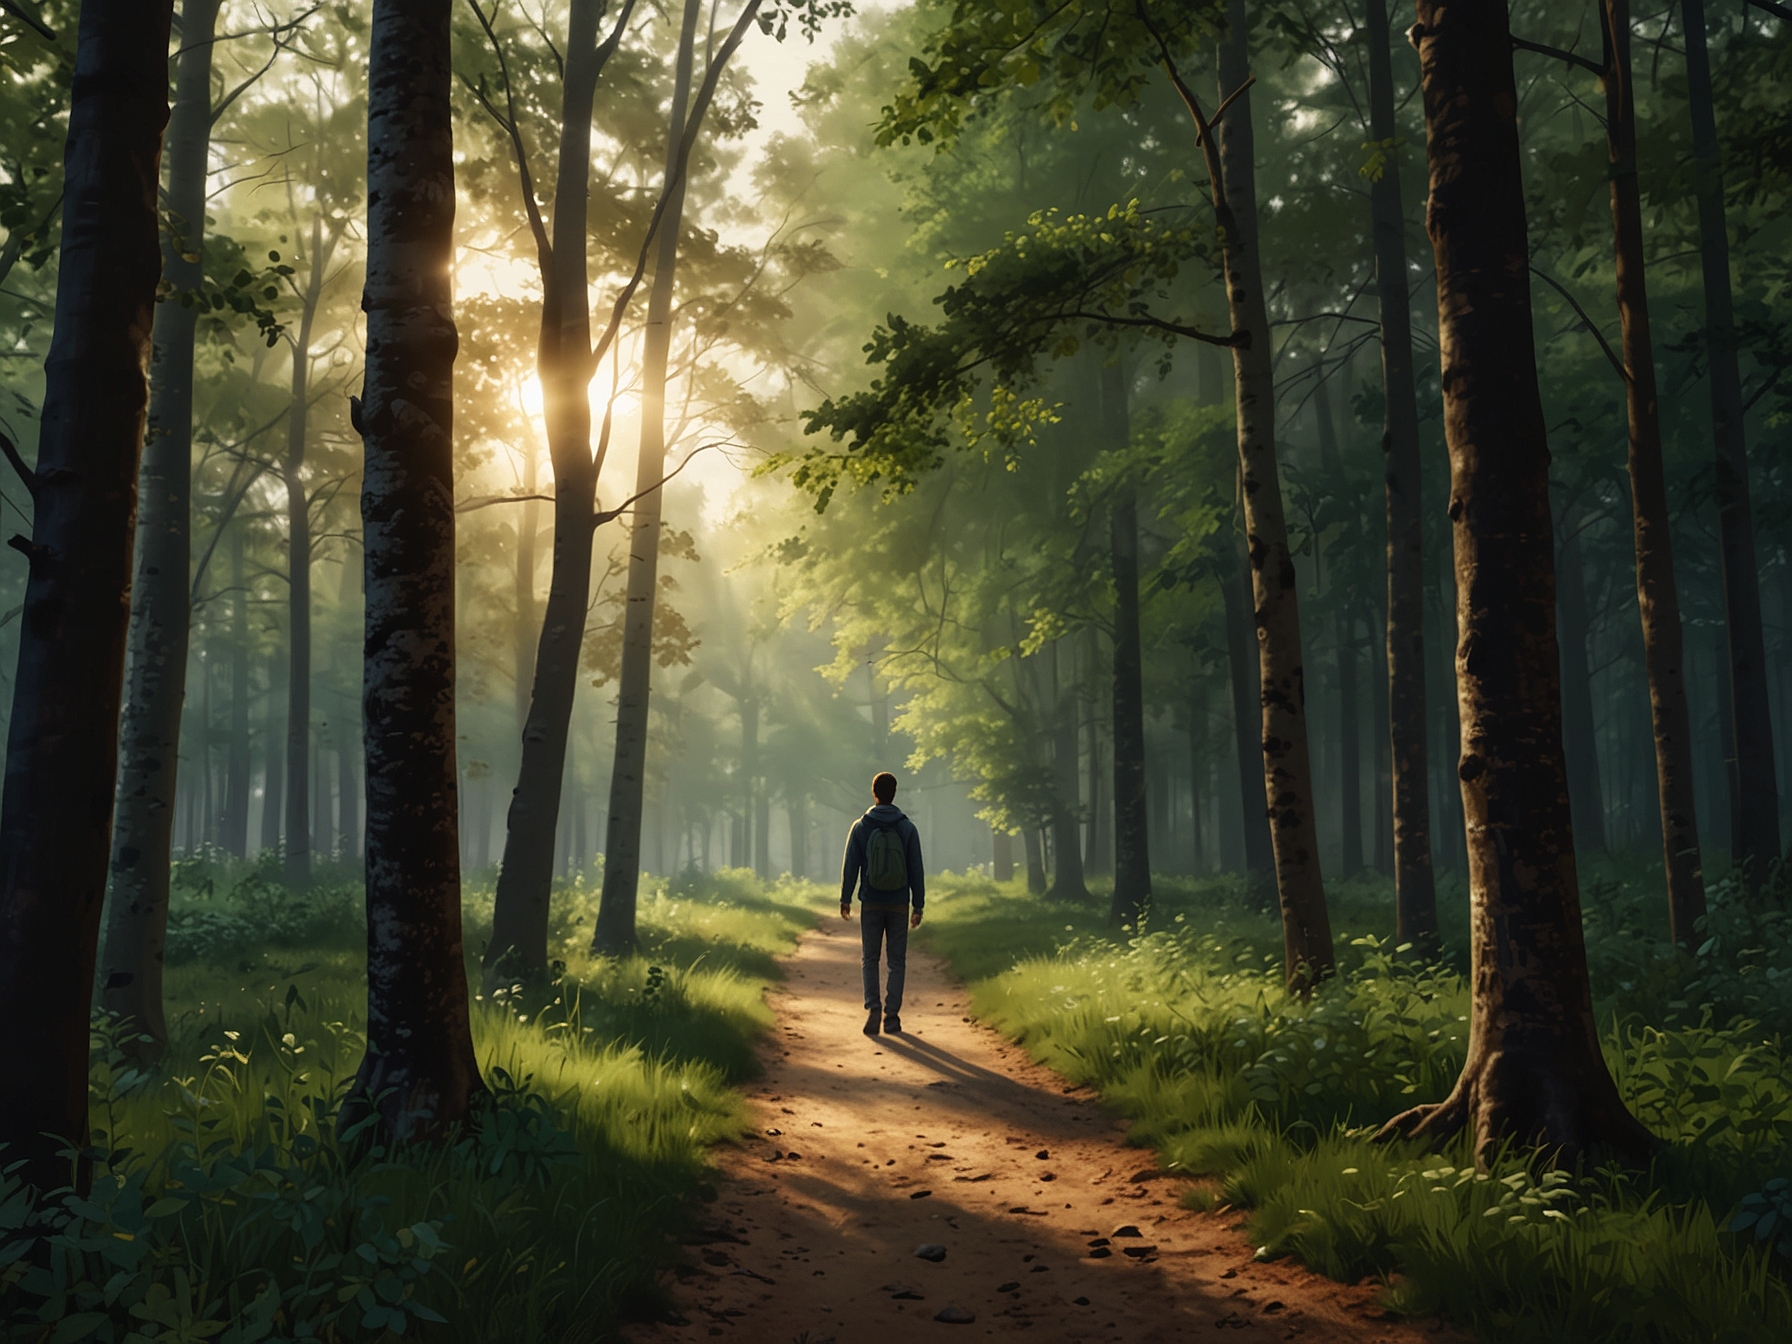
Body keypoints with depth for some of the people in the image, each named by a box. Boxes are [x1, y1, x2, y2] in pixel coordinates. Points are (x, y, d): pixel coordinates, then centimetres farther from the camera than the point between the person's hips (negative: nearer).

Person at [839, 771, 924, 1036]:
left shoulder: (860, 827, -2)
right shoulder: (908, 828, -2)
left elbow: (850, 866, -2)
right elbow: (916, 870, -1)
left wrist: (845, 899, 6)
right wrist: (918, 905, 4)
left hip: (871, 904, 0)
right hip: (899, 904, 0)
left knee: (870, 959, 8)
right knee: (897, 961, 7)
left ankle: (873, 1009, -8)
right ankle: (891, 1015, 4)